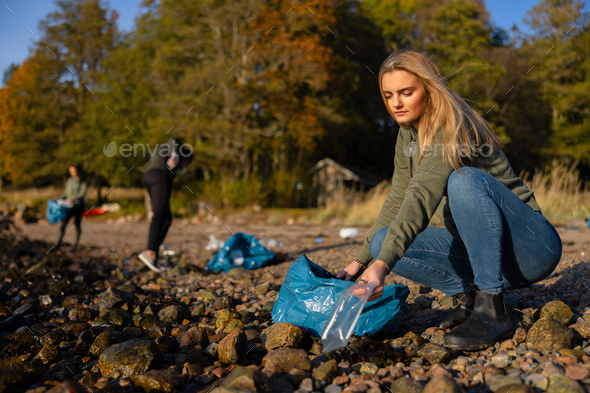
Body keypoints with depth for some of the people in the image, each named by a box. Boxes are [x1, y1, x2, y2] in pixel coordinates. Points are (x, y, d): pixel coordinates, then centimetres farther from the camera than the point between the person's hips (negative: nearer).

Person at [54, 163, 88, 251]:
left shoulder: (83, 182, -5)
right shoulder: (70, 180, 11)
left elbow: (82, 194, -17)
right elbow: (66, 193, 16)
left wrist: (72, 199, -30)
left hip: (78, 205, -4)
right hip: (69, 205, 4)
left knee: (77, 224, 1)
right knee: (63, 223, -2)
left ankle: (75, 244, 10)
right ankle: (58, 243, 1)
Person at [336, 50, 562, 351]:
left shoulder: (451, 128, -21)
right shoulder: (408, 135, 5)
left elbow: (422, 197, -36)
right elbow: (397, 202, 8)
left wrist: (381, 264, -48)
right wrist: (360, 261, 2)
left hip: (533, 247, -7)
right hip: (482, 251, 7)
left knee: (465, 179, -35)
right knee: (382, 241, -10)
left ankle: (492, 310, -27)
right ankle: (470, 293, -3)